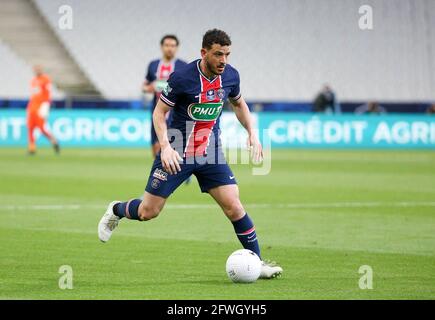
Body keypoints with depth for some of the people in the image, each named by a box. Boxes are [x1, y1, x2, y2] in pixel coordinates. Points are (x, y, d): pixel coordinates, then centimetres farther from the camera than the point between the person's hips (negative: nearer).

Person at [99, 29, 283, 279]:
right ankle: (116, 211, 34)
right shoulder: (182, 77, -19)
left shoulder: (230, 76, -4)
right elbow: (159, 112, -10)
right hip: (176, 154, -3)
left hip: (211, 153, 3)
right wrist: (165, 147, -23)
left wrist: (252, 132, 5)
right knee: (148, 212, 1)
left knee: (233, 206, -10)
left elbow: (239, 103, 18)